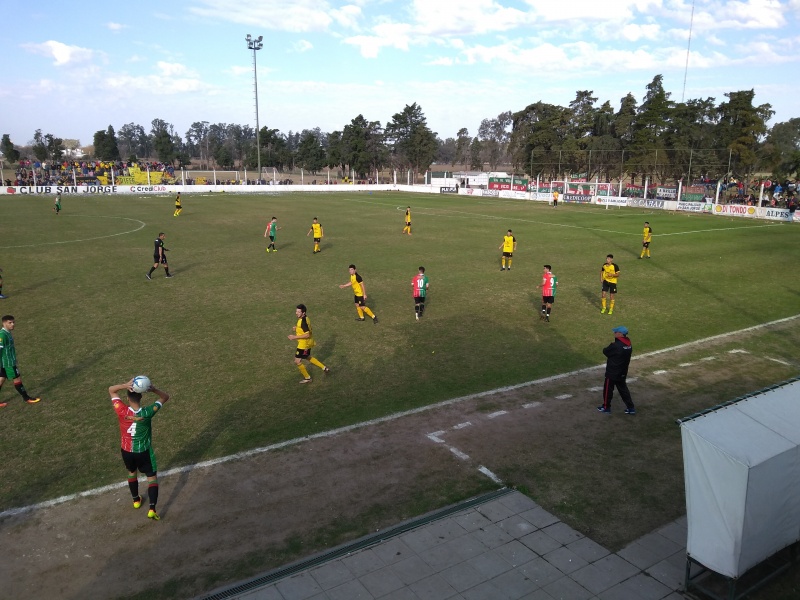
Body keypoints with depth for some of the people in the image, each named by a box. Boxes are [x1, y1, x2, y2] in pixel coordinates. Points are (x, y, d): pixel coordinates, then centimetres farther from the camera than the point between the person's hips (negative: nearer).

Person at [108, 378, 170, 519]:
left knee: (131, 472, 30)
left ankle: (136, 500, 48)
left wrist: (125, 385, -28)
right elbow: (165, 397, -14)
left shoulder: (122, 411, -22)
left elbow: (111, 390, -9)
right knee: (152, 477, 10)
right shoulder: (147, 412, -25)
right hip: (143, 452, -3)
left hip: (126, 451, 3)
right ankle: (152, 509, 0)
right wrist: (152, 389, -32)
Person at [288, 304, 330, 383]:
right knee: (308, 357, 28)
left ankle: (307, 378, 15)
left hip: (304, 344, -10)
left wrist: (295, 337, -26)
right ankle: (324, 368, 36)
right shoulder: (304, 318, 1)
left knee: (297, 361, 2)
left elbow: (307, 335, -30)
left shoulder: (303, 321, -28)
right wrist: (297, 328, 4)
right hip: (307, 343, 10)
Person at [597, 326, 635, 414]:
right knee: (623, 389, 18)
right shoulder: (629, 345, 0)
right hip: (622, 373, 8)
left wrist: (610, 346, 5)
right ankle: (631, 408, 19)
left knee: (608, 389, 10)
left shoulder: (616, 346, -27)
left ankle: (606, 407, 22)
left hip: (612, 372, -7)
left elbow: (605, 351, -13)